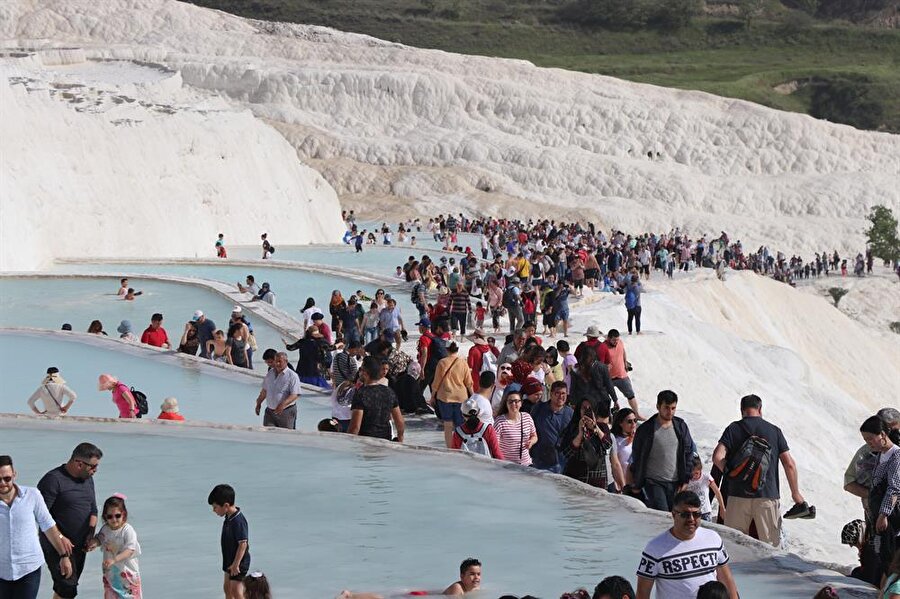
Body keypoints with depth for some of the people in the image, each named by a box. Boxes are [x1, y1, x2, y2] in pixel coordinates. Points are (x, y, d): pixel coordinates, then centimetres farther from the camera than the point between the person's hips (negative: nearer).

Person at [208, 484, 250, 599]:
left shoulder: (238, 521, -27)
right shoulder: (228, 518, 3)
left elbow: (243, 544, -27)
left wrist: (236, 564, -25)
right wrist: (230, 563, 20)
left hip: (239, 562, -10)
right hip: (230, 560, 10)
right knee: (227, 588, 21)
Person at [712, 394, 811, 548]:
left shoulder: (733, 429, 4)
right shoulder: (774, 431, 6)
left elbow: (717, 457, -9)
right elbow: (789, 464, 2)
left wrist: (730, 473, 9)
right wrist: (796, 494, 9)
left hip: (738, 495, 0)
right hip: (767, 495, 0)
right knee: (770, 546, 4)